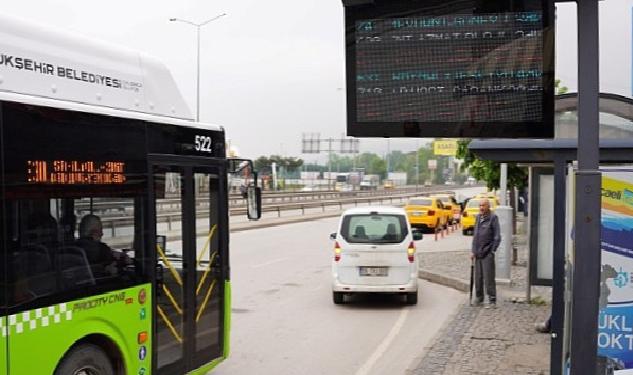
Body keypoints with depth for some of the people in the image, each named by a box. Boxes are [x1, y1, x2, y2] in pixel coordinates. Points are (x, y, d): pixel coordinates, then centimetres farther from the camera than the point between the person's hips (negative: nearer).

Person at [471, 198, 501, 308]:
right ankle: (479, 299, 22)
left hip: (487, 254, -6)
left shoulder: (493, 218, -8)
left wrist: (492, 251, -10)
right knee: (478, 278, 12)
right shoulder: (478, 217, 13)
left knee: (489, 278, -5)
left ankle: (492, 301, 2)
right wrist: (473, 251, 13)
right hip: (478, 254, 6)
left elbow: (497, 237, -9)